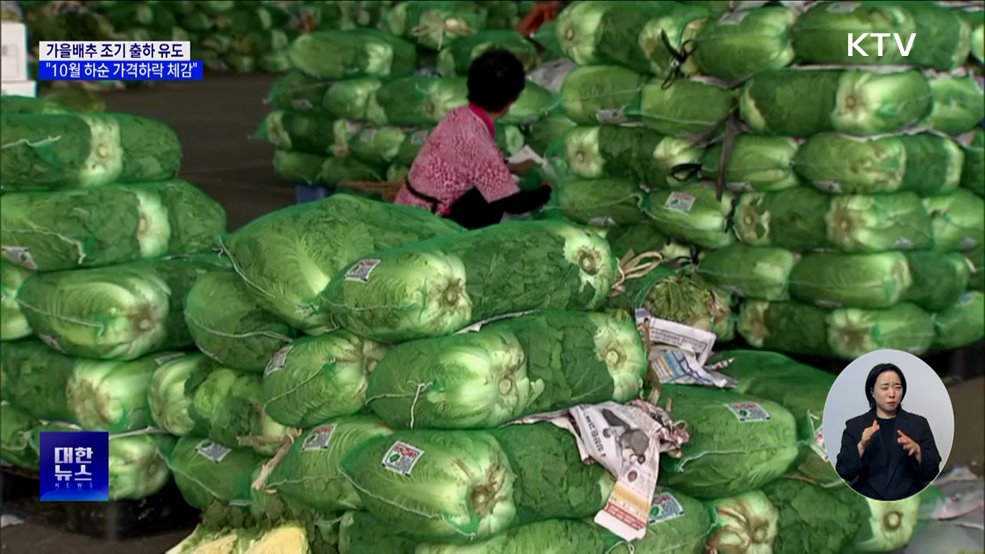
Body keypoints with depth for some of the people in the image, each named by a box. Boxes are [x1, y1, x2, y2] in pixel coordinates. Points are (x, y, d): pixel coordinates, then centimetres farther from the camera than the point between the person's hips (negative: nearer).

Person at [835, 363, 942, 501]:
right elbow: (844, 472, -1)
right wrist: (861, 446, -16)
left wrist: (917, 450, -13)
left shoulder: (919, 423, 10)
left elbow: (931, 473, 4)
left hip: (909, 500, 1)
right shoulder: (854, 425, 8)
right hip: (867, 501, -1)